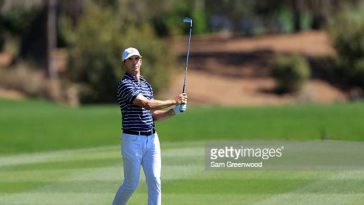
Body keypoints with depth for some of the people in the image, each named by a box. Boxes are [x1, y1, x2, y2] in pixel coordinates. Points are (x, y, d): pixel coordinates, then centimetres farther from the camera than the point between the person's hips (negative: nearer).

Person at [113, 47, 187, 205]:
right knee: (131, 184, 1)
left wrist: (174, 111, 2)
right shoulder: (124, 84, -11)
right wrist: (174, 101, -13)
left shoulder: (146, 85, 15)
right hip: (132, 140, -6)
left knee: (154, 180, -4)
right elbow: (148, 104, -21)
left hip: (151, 139, 6)